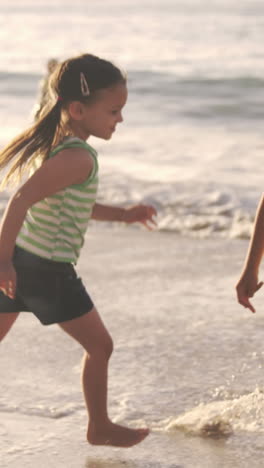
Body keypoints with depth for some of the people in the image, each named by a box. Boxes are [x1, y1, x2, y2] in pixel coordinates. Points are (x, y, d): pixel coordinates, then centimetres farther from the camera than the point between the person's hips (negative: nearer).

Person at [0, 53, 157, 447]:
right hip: (50, 272, -9)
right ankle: (100, 428, 22)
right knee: (100, 346, 9)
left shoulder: (50, 144, 9)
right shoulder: (79, 159, -22)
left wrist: (122, 214, 24)